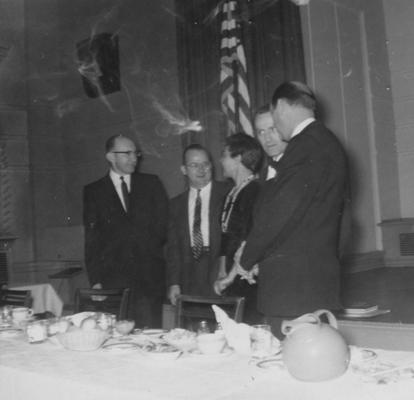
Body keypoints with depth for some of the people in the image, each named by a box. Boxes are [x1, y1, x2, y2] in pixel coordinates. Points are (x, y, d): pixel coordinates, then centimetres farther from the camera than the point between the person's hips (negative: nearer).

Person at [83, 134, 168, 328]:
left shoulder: (151, 184, 12)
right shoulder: (93, 192, 8)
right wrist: (95, 281, -3)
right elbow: (92, 240, 4)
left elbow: (164, 224, 11)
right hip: (112, 279, -1)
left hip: (150, 276, 1)